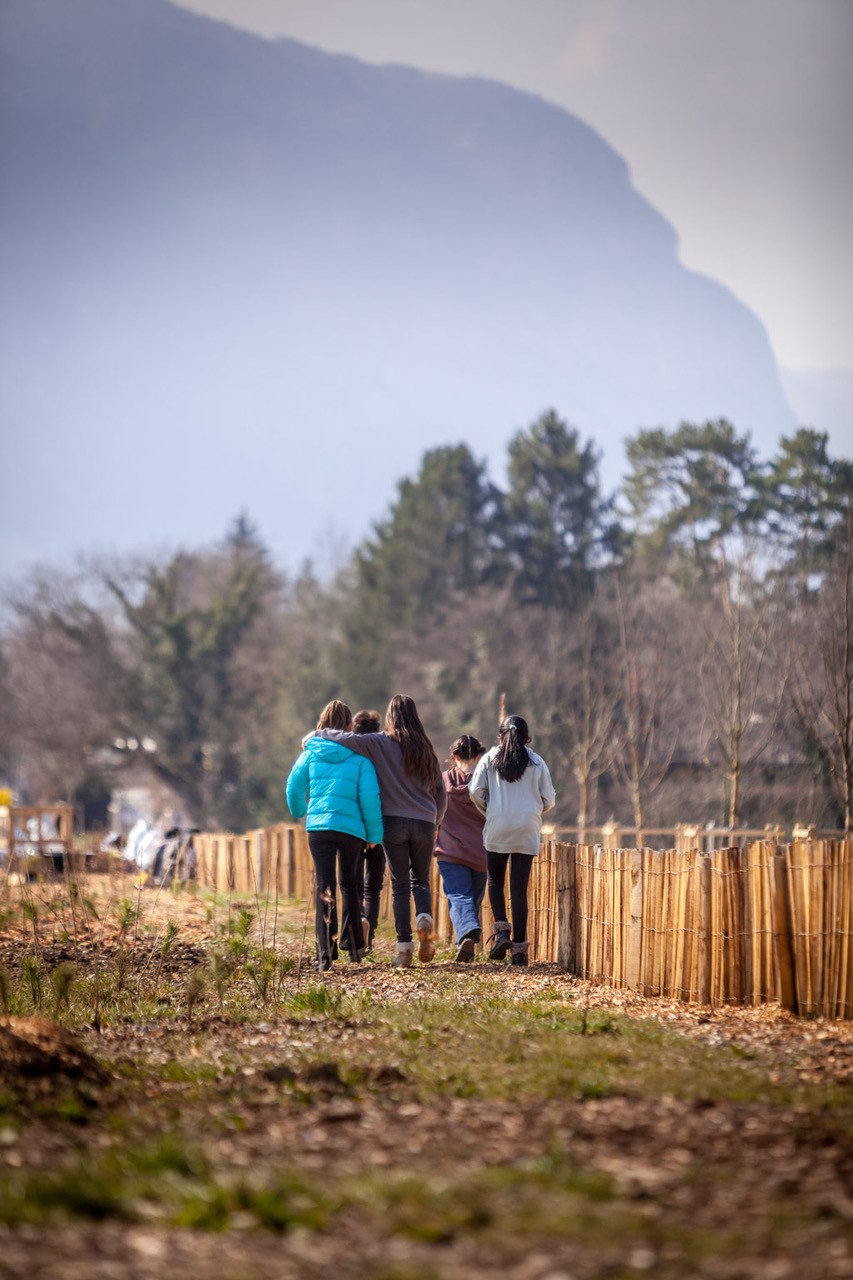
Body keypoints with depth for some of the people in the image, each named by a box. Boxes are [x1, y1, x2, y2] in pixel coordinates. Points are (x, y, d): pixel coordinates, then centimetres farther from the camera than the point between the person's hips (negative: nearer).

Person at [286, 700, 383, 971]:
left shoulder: (311, 753, 6)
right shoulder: (359, 757, 0)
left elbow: (294, 786, 9)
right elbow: (369, 797, -6)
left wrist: (298, 811, 30)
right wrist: (375, 833, 3)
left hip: (319, 826, 0)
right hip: (352, 828, 0)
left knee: (325, 887, -3)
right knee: (349, 883, 21)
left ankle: (326, 953, -17)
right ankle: (354, 945, 25)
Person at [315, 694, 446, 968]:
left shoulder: (380, 744, -2)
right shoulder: (425, 749, 9)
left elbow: (348, 740, -16)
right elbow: (440, 792, 14)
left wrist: (317, 734, 2)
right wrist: (435, 823, 28)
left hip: (394, 822, -2)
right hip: (424, 822, 2)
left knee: (400, 885, 2)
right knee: (420, 880, 13)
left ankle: (404, 946, -5)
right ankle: (424, 918, -17)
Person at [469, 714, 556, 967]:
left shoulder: (490, 758, 5)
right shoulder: (537, 762, 7)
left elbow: (475, 791, -3)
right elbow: (549, 800, 6)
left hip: (497, 830, -1)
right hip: (527, 831, 1)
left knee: (495, 881, 16)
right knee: (519, 888, 3)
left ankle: (501, 931, -6)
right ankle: (519, 948, -1)